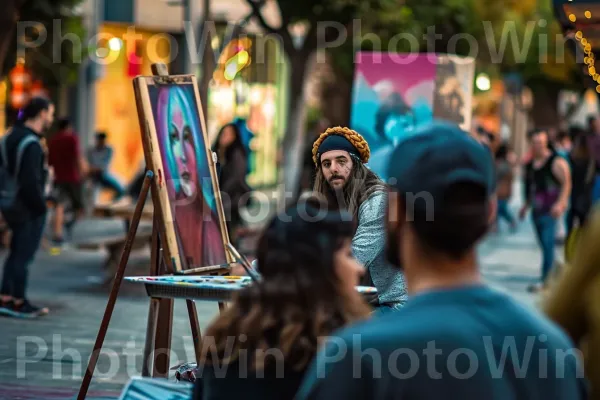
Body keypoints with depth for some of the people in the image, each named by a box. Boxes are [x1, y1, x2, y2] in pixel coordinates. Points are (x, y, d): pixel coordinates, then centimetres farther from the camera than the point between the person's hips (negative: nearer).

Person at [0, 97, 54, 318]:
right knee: (24, 254, -1)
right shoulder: (31, 144, -20)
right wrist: (41, 206, -13)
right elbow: (31, 182, -24)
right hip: (29, 209, -9)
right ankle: (18, 302, 5)